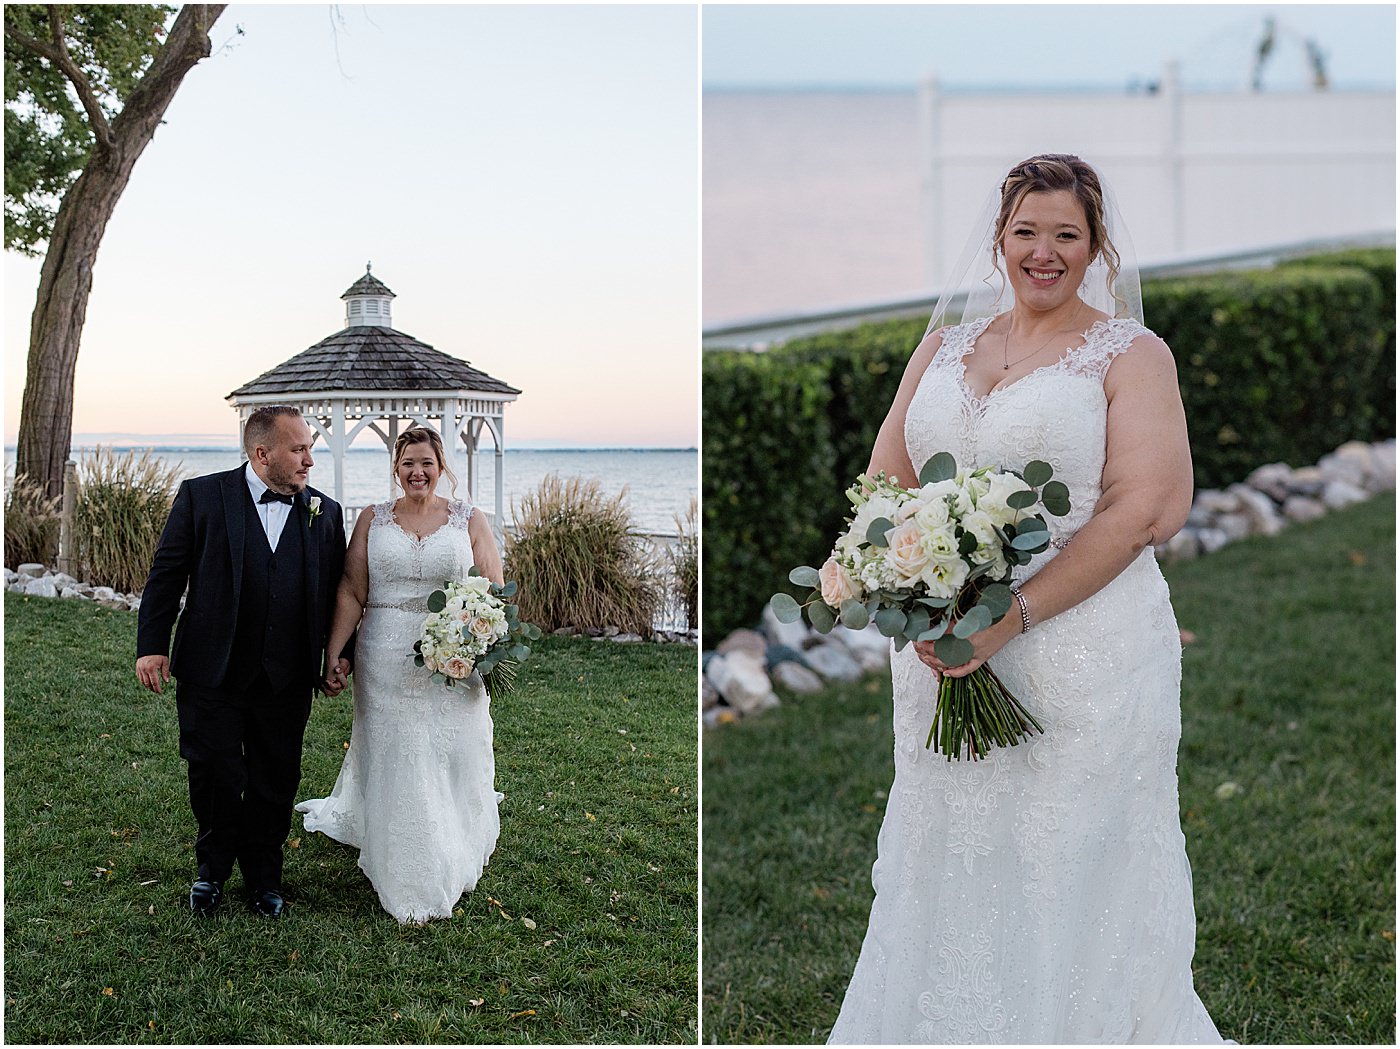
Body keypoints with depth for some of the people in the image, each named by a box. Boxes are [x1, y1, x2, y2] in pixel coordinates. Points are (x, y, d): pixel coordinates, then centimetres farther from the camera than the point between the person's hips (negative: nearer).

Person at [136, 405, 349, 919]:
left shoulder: (324, 513, 4)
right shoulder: (202, 497, -4)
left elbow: (336, 592, 10)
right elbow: (166, 574, -2)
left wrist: (340, 654, 5)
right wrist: (152, 645, -6)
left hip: (287, 683, 2)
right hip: (211, 677, -2)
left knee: (275, 783, 11)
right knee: (213, 776, 8)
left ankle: (264, 877, 30)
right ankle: (213, 869, 32)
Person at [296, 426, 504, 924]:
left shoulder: (468, 519, 4)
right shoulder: (373, 520, 5)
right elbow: (351, 592, 2)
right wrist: (333, 655, -6)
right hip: (388, 663, 0)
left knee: (454, 762, 6)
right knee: (394, 766, 3)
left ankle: (451, 865, 30)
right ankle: (408, 888, 15)